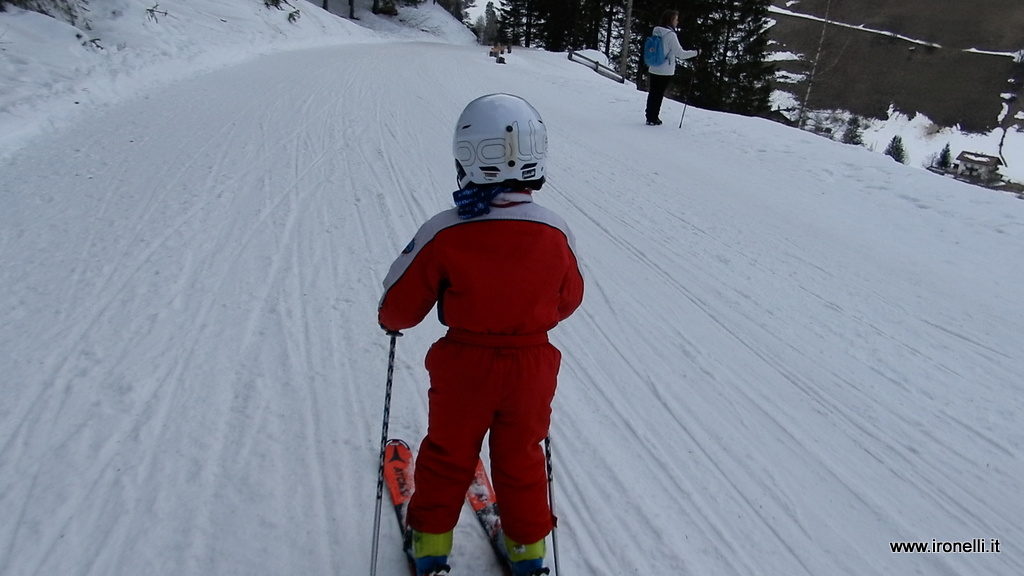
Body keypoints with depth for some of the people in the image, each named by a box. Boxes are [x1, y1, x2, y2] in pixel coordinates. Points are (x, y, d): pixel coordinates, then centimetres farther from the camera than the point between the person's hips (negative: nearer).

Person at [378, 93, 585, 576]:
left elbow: (402, 302, -10)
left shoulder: (443, 234, -21)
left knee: (447, 454, 21)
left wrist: (390, 319, 13)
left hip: (464, 368, -1)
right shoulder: (556, 234, -15)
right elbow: (568, 300, 2)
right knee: (520, 457, 22)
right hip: (532, 365, 2)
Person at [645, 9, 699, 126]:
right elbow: (680, 54, -16)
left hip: (653, 69, 7)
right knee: (658, 95, 3)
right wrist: (694, 53, -2)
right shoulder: (670, 34, -17)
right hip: (665, 71, -7)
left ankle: (650, 117, 21)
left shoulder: (656, 32, 4)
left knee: (652, 93, 13)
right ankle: (653, 119, 9)